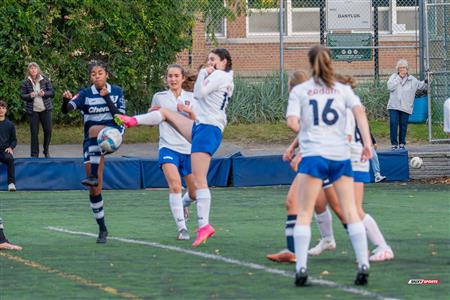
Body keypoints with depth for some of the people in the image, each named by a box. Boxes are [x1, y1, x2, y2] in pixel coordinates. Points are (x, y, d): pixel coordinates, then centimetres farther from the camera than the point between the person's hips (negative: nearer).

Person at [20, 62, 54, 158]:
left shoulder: (45, 80, 0)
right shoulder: (25, 82, -1)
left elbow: (52, 93, 0)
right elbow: (22, 95, 0)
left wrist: (44, 93, -20)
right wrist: (30, 96, -20)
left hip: (45, 109, 1)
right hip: (33, 110, -1)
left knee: (48, 130, 3)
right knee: (34, 133, 0)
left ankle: (46, 151, 23)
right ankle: (34, 154, 7)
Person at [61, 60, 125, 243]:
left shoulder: (116, 92, 2)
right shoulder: (85, 94, 0)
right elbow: (66, 110, -15)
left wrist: (106, 98, -18)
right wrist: (66, 99, -37)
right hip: (91, 143, 2)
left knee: (94, 130, -38)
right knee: (94, 189, -2)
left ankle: (93, 177, -45)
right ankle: (102, 229, 10)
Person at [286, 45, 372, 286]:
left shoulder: (299, 91, 7)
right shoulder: (343, 89, 12)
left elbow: (292, 123, -4)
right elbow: (359, 111, -5)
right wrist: (367, 142, -9)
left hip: (313, 155, -2)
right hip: (341, 154, 2)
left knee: (304, 214, 2)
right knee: (351, 212, 5)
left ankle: (301, 267, -9)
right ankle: (363, 264, -2)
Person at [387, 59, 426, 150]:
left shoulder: (412, 79, 7)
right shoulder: (394, 77, 4)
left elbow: (421, 85, 17)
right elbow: (390, 87, -11)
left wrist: (426, 82, -2)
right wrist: (399, 77, -11)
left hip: (405, 107, 1)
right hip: (394, 106, -1)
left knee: (403, 126, 3)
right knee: (393, 124, -9)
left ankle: (402, 144, 15)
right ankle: (394, 144, -2)